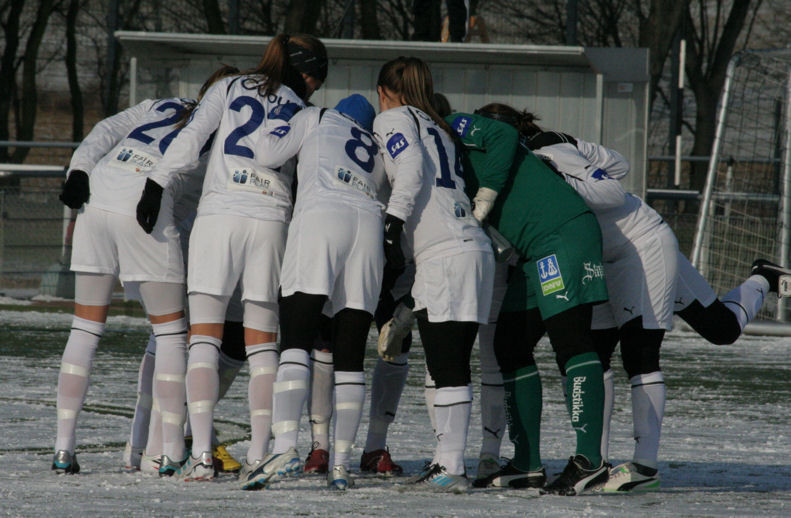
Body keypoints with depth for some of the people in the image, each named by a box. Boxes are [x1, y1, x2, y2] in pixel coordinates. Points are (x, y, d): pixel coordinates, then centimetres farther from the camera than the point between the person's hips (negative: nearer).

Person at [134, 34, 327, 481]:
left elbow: (191, 138, 0)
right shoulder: (301, 111, 15)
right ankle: (258, 457, 0)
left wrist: (157, 185, -5)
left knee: (204, 338, 0)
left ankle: (202, 456, -10)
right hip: (272, 221, 1)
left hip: (218, 213, -1)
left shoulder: (229, 89, 14)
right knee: (263, 346, 6)